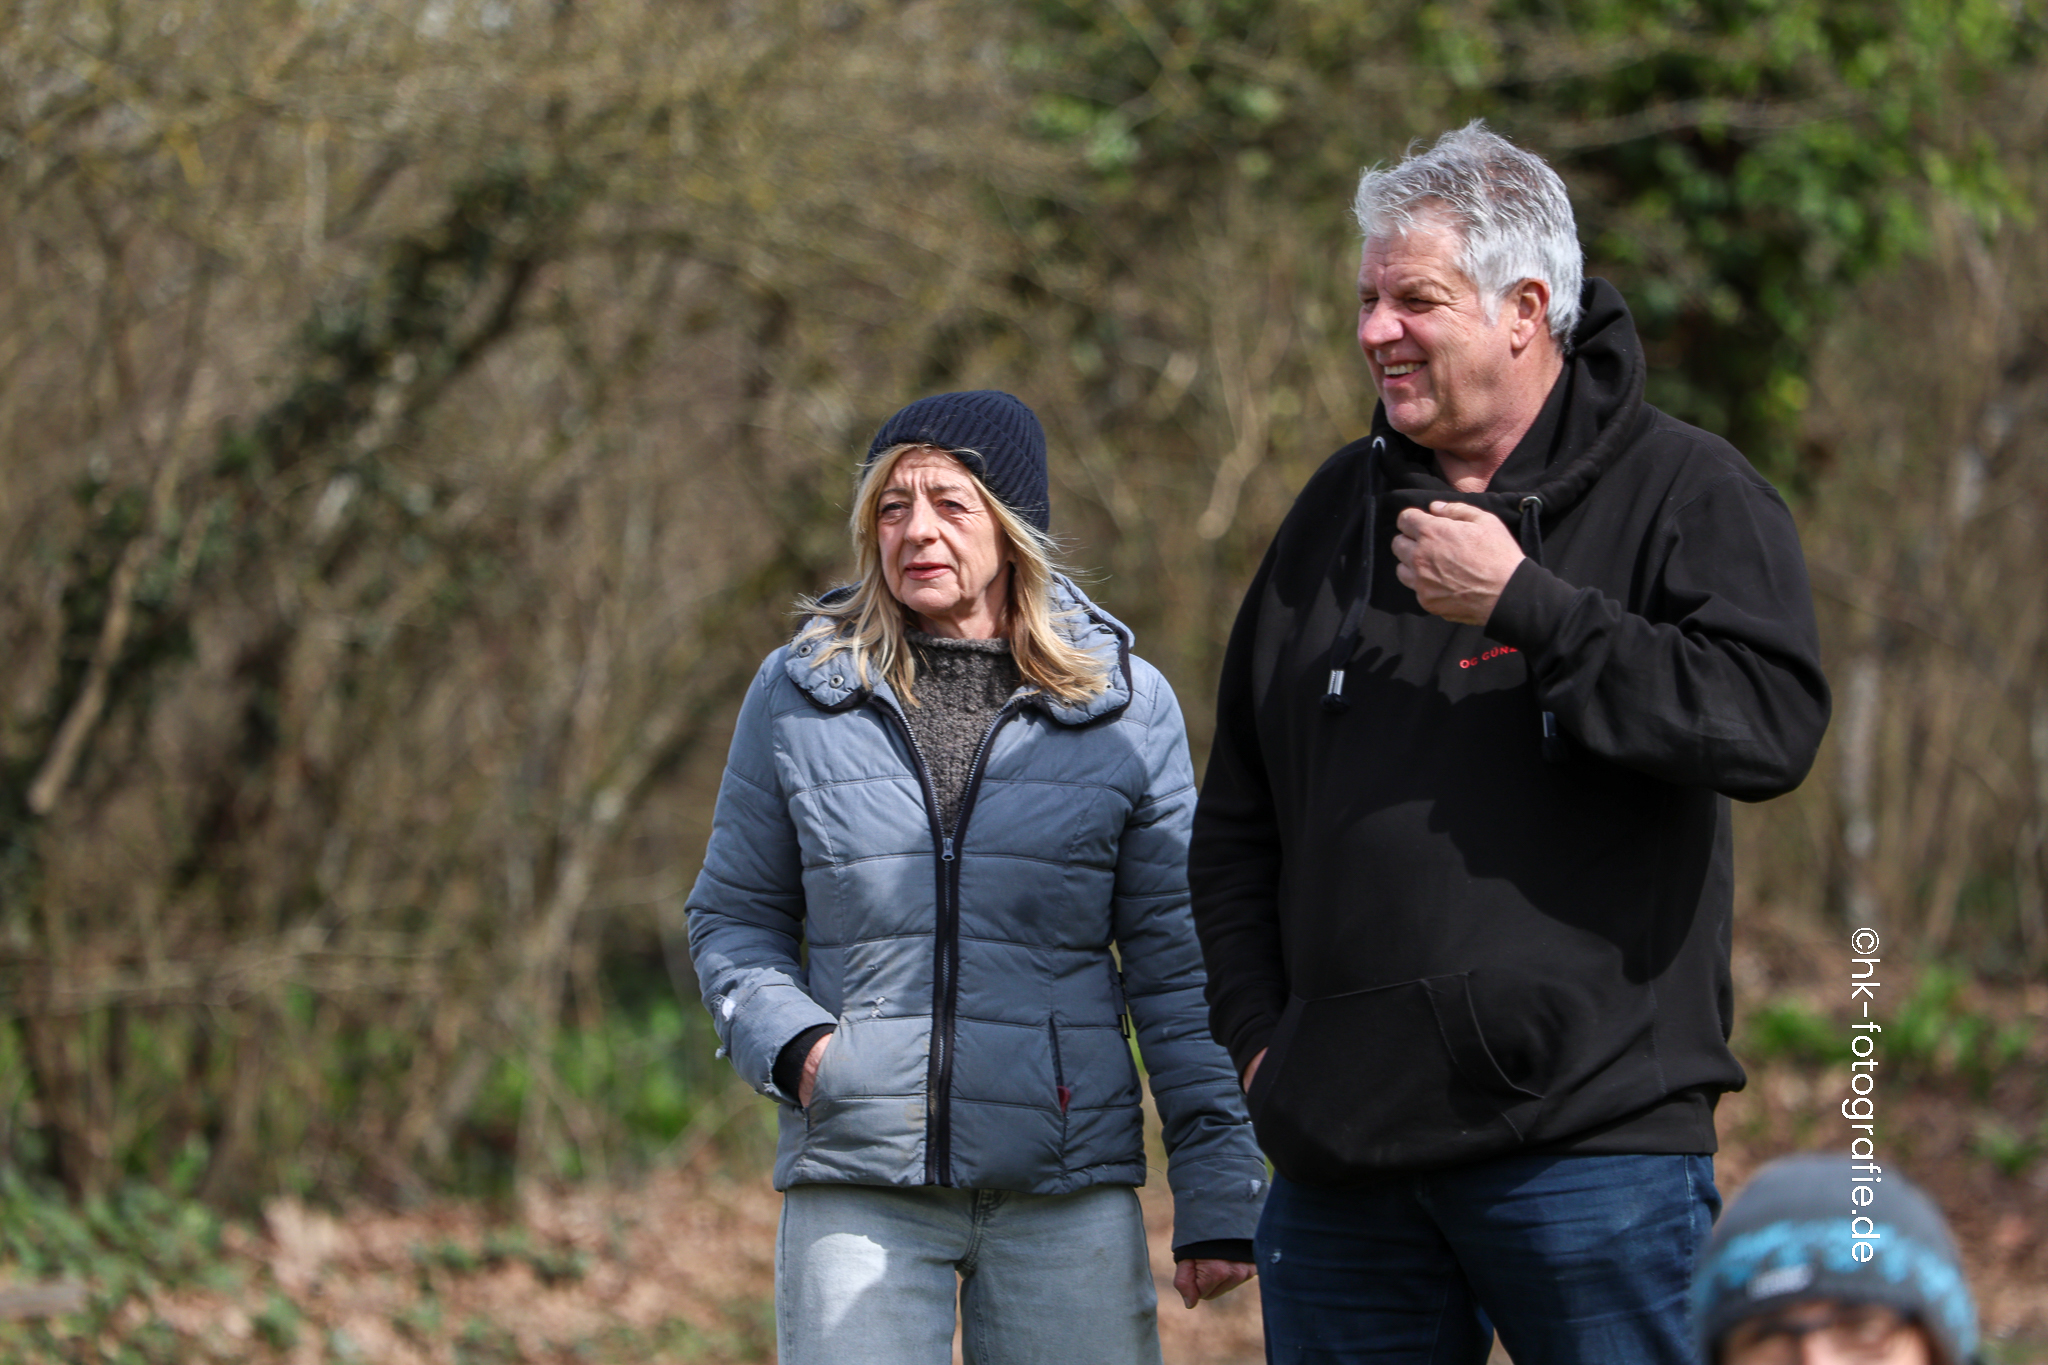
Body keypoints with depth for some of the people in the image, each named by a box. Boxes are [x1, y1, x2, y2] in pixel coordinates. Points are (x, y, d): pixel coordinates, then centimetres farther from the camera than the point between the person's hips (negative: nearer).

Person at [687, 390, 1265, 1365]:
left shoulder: (1126, 704, 5)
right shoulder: (798, 695, 7)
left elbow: (1175, 965, 6)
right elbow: (733, 916, 16)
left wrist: (1218, 1194, 2)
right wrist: (787, 1040, -5)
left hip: (1068, 1188, 0)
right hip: (856, 1182, 0)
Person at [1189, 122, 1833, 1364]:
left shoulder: (1685, 493, 0)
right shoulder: (1344, 506, 16)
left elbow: (1773, 723, -18)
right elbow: (1240, 811, 22)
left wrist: (1523, 602, -18)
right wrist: (1257, 1028, 10)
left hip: (1589, 1135, -5)